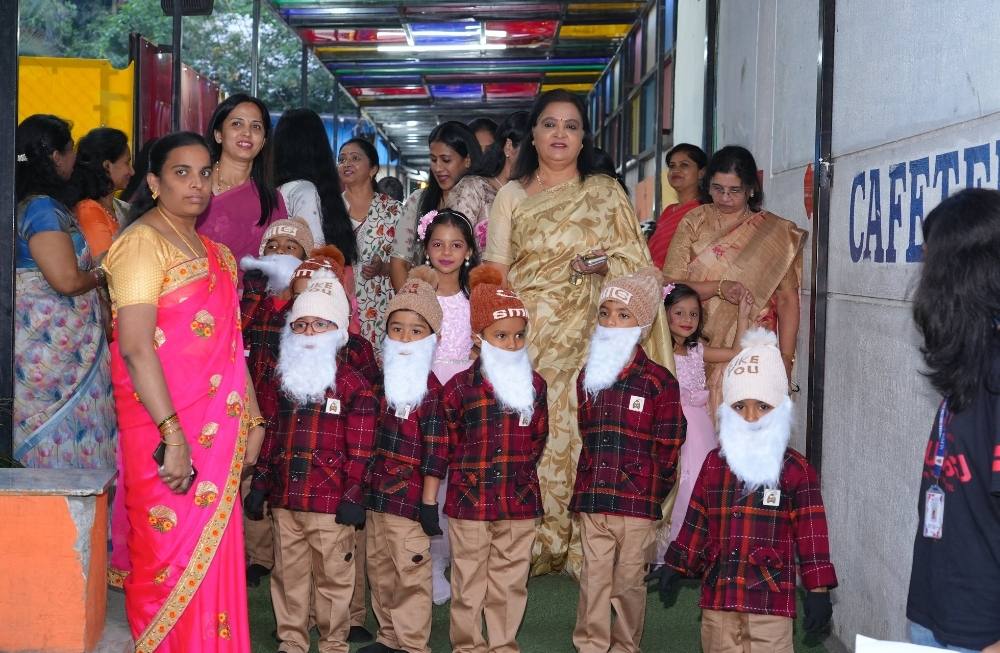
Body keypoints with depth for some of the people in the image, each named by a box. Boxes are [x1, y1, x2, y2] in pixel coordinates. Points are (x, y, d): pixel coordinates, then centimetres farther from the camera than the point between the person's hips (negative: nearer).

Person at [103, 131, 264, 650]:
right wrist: (172, 436, -23)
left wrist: (251, 420, 12)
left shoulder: (215, 253, 16)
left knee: (214, 560, 10)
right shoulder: (143, 243, -8)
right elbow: (135, 348, -18)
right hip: (166, 433, -7)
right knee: (171, 559, -2)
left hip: (218, 432, 7)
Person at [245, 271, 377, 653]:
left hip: (330, 503, -5)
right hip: (284, 500, 5)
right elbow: (271, 437, 16)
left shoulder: (354, 386, -6)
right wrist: (259, 484, 13)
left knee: (333, 577, 4)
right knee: (288, 575, 13)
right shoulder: (283, 381, 12)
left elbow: (360, 449, -9)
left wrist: (353, 496, -12)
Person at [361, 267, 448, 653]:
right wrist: (360, 489, 14)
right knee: (380, 570, 17)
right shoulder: (382, 384, 10)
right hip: (375, 495, 8)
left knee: (411, 573, 0)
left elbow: (436, 451, -15)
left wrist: (429, 502, -15)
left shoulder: (431, 391, -12)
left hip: (409, 499, -8)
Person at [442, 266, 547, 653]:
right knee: (469, 582, 8)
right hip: (470, 502, -3)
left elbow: (538, 436, 12)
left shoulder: (535, 385, 4)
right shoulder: (461, 386, -7)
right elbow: (447, 439, -2)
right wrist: (469, 470, 0)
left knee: (510, 582, 12)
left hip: (520, 501, 3)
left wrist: (521, 469, 5)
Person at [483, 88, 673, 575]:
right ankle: (529, 547, 5)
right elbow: (496, 272, 5)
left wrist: (603, 264, -10)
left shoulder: (606, 193, 11)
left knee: (582, 436, -5)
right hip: (529, 335, 0)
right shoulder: (512, 196, 11)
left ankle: (582, 546, 3)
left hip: (588, 339, 0)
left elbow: (636, 262, 9)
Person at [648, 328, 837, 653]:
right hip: (718, 596, 4)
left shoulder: (796, 470, -4)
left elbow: (811, 533, -5)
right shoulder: (714, 464, 7)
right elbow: (696, 523, 15)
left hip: (771, 601, -4)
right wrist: (674, 566, 18)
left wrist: (818, 588, -8)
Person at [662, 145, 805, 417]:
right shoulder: (694, 223, 8)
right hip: (700, 350, 1)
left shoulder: (776, 233, 6)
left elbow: (788, 300, 3)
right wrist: (719, 287, -15)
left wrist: (786, 358, -5)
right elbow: (669, 285, -1)